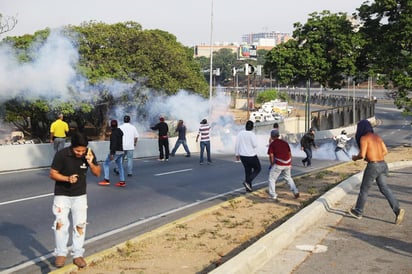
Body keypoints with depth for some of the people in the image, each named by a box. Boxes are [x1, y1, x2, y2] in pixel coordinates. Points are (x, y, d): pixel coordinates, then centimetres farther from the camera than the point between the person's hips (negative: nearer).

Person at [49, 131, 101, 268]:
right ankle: (61, 254, 7)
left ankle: (77, 255, 14)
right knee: (60, 223, -8)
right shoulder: (61, 155, -21)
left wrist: (91, 163, -24)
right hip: (62, 195, -2)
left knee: (80, 225, 4)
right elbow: (52, 174, -13)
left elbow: (97, 173, -4)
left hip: (80, 195, 3)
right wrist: (67, 178, -29)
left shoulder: (89, 154, -13)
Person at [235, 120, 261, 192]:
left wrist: (237, 154, 11)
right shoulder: (251, 134, -18)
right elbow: (255, 145, -19)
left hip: (243, 155, 6)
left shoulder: (240, 133, -1)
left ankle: (249, 187, 20)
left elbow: (236, 144, 1)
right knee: (257, 169, 14)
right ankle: (247, 181, -2)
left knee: (247, 170, 18)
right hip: (251, 156, -6)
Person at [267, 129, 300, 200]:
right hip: (287, 164, 5)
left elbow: (271, 156, -6)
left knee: (272, 179, 7)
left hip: (278, 164, -5)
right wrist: (290, 164, 24)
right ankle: (295, 192, 16)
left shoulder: (272, 144, -1)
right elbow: (290, 154, 17)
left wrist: (272, 165, 7)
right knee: (288, 178, 26)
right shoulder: (285, 143, 15)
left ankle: (273, 196, 2)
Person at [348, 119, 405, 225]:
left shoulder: (364, 138, -9)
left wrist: (355, 158, 5)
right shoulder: (377, 136, 14)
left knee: (364, 189, 10)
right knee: (384, 188, 7)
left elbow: (362, 155, -16)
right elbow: (385, 151, 14)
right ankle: (397, 210, -10)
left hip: (373, 166, -7)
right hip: (383, 165, 7)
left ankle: (358, 212, 24)